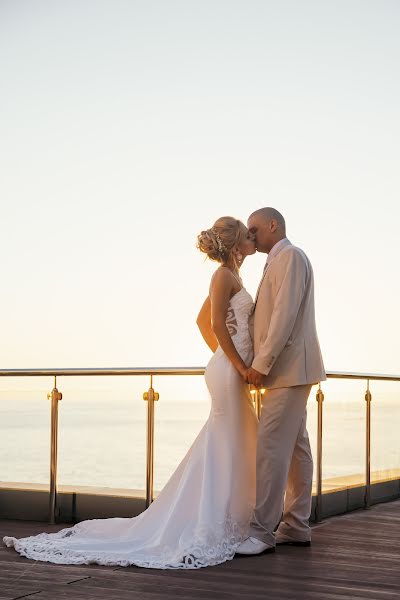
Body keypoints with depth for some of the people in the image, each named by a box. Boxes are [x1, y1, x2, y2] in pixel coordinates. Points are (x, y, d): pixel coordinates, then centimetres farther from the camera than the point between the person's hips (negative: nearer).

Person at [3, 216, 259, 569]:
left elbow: (203, 320, 25)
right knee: (223, 450, -6)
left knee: (239, 449, 13)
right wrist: (239, 365, -18)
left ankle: (229, 525, 19)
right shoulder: (225, 275, -12)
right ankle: (207, 532, -1)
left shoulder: (231, 275, 17)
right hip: (229, 372, -10)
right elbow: (217, 323, -23)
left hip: (230, 371, 10)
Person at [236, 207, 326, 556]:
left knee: (271, 448, -13)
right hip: (288, 370, 10)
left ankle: (262, 532, -13)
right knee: (295, 448, 10)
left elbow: (285, 314, -19)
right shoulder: (278, 262, 21)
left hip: (290, 368, -10)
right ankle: (296, 527, 14)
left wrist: (262, 363, -20)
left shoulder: (290, 256, -9)